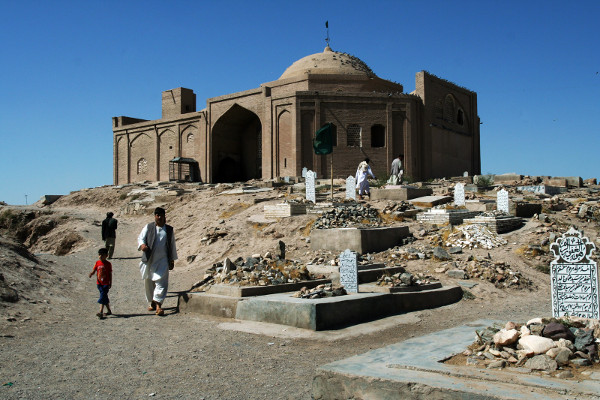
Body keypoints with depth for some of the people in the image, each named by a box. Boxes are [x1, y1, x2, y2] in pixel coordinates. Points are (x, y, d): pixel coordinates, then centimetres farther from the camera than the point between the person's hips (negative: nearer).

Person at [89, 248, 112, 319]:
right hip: (99, 283, 5)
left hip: (106, 284, -5)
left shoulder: (108, 264, -7)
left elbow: (110, 274, -3)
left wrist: (110, 283, -4)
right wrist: (91, 273, -22)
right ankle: (109, 311, 27)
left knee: (102, 297, -13)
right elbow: (94, 270, 2)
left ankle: (101, 312, -17)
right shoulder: (97, 263, 4)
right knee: (105, 297, 14)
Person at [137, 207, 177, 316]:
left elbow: (172, 245, 13)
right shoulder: (148, 227, 6)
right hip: (149, 260, 1)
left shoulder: (169, 229, 9)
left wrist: (172, 260, 13)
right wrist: (142, 244, -24)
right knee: (148, 282, 9)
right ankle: (151, 302, 25)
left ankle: (158, 304, -14)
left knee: (161, 282, -12)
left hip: (162, 260, -1)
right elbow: (140, 237, 0)